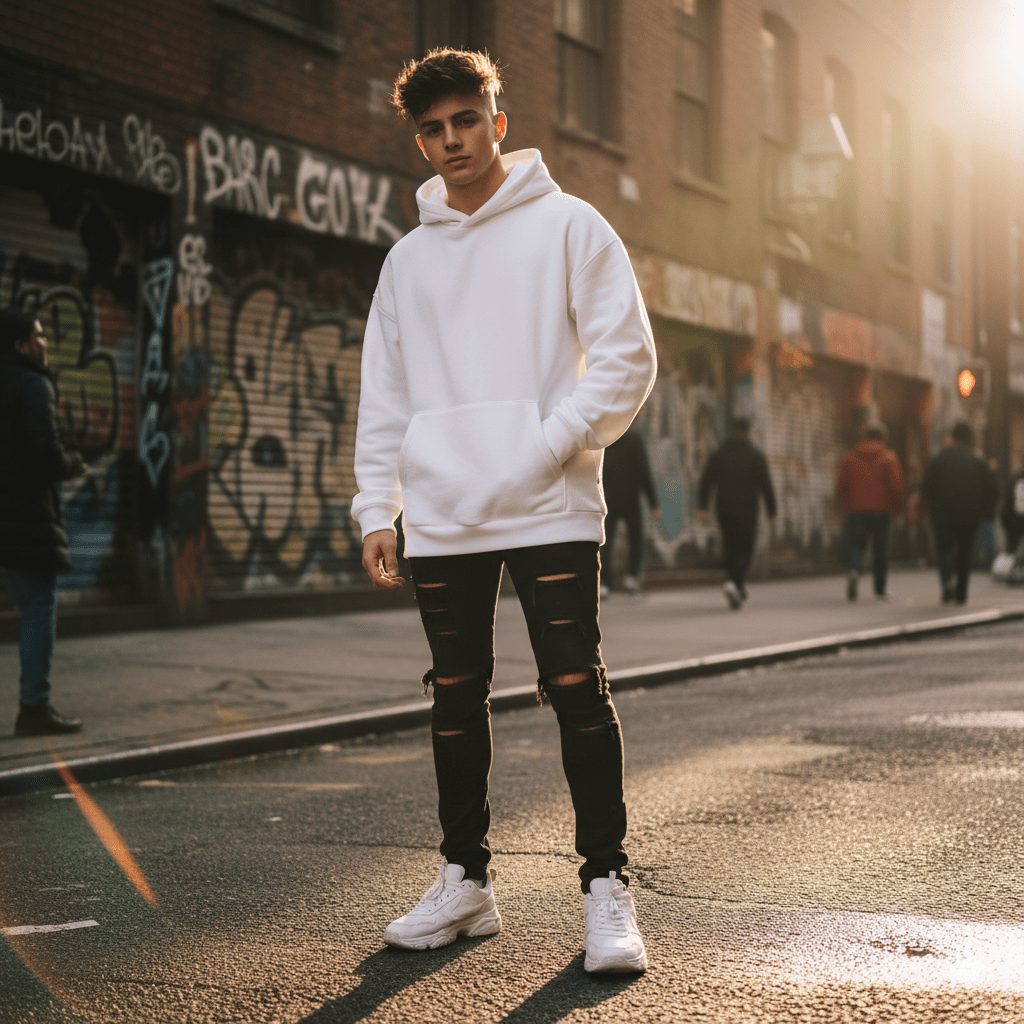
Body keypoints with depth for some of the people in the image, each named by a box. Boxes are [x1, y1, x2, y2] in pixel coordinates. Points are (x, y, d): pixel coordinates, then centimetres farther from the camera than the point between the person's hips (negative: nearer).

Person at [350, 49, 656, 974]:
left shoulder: (568, 227, 3)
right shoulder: (408, 259, 16)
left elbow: (626, 358, -3)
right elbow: (383, 397, 16)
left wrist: (550, 446, -13)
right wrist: (376, 510, 7)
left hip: (550, 510, -4)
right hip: (442, 520, 4)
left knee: (577, 691, -7)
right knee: (456, 698, 9)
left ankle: (606, 887, 2)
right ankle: (465, 880, 20)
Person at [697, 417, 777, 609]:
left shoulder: (718, 453, 3)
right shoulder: (756, 454, -5)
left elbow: (705, 482, -5)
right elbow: (766, 485, -8)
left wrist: (702, 507, -7)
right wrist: (771, 512, -1)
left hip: (724, 510, 3)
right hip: (747, 510, -3)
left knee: (730, 548, 20)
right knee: (745, 551, 1)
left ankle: (739, 586, 30)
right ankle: (733, 584, -23)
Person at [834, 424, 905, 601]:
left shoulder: (851, 457, 3)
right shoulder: (889, 458, -2)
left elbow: (841, 485, 3)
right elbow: (896, 485, -8)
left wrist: (841, 505, 17)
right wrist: (897, 508, 4)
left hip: (856, 511, 1)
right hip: (881, 512, -1)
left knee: (855, 545, 5)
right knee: (880, 550, 9)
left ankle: (853, 570, -26)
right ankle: (880, 590, 13)